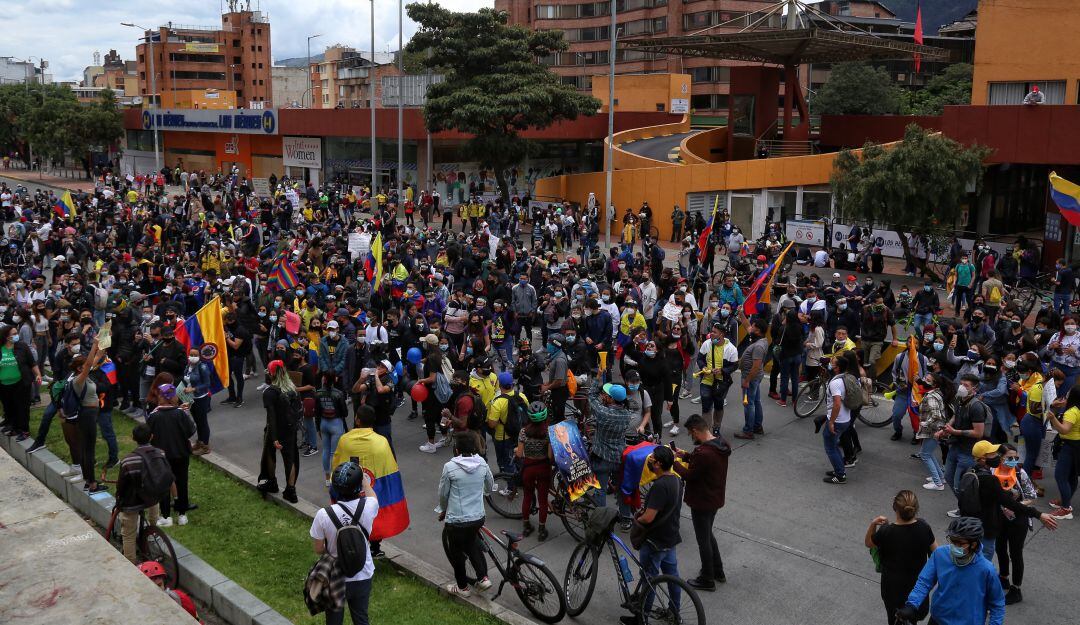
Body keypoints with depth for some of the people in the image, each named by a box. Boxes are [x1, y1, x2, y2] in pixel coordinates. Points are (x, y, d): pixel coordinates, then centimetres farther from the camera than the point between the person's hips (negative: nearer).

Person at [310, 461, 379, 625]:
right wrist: (364, 478, 25)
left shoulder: (323, 515, -25)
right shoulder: (368, 507, -19)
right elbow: (371, 496, 7)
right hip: (363, 576, 2)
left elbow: (318, 550, -11)